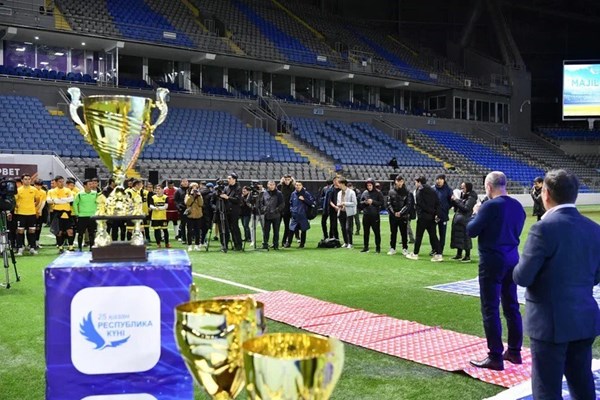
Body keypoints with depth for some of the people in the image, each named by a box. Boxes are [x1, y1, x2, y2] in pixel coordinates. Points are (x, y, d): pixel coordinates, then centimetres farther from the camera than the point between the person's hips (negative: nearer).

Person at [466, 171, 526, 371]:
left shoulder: (490, 206, -17)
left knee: (490, 309, -1)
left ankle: (495, 358, 3)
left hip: (493, 261, -8)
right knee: (511, 306, 16)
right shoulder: (517, 206, 6)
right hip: (512, 259, 8)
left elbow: (471, 231, -11)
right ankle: (514, 351, 26)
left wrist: (476, 214, 6)